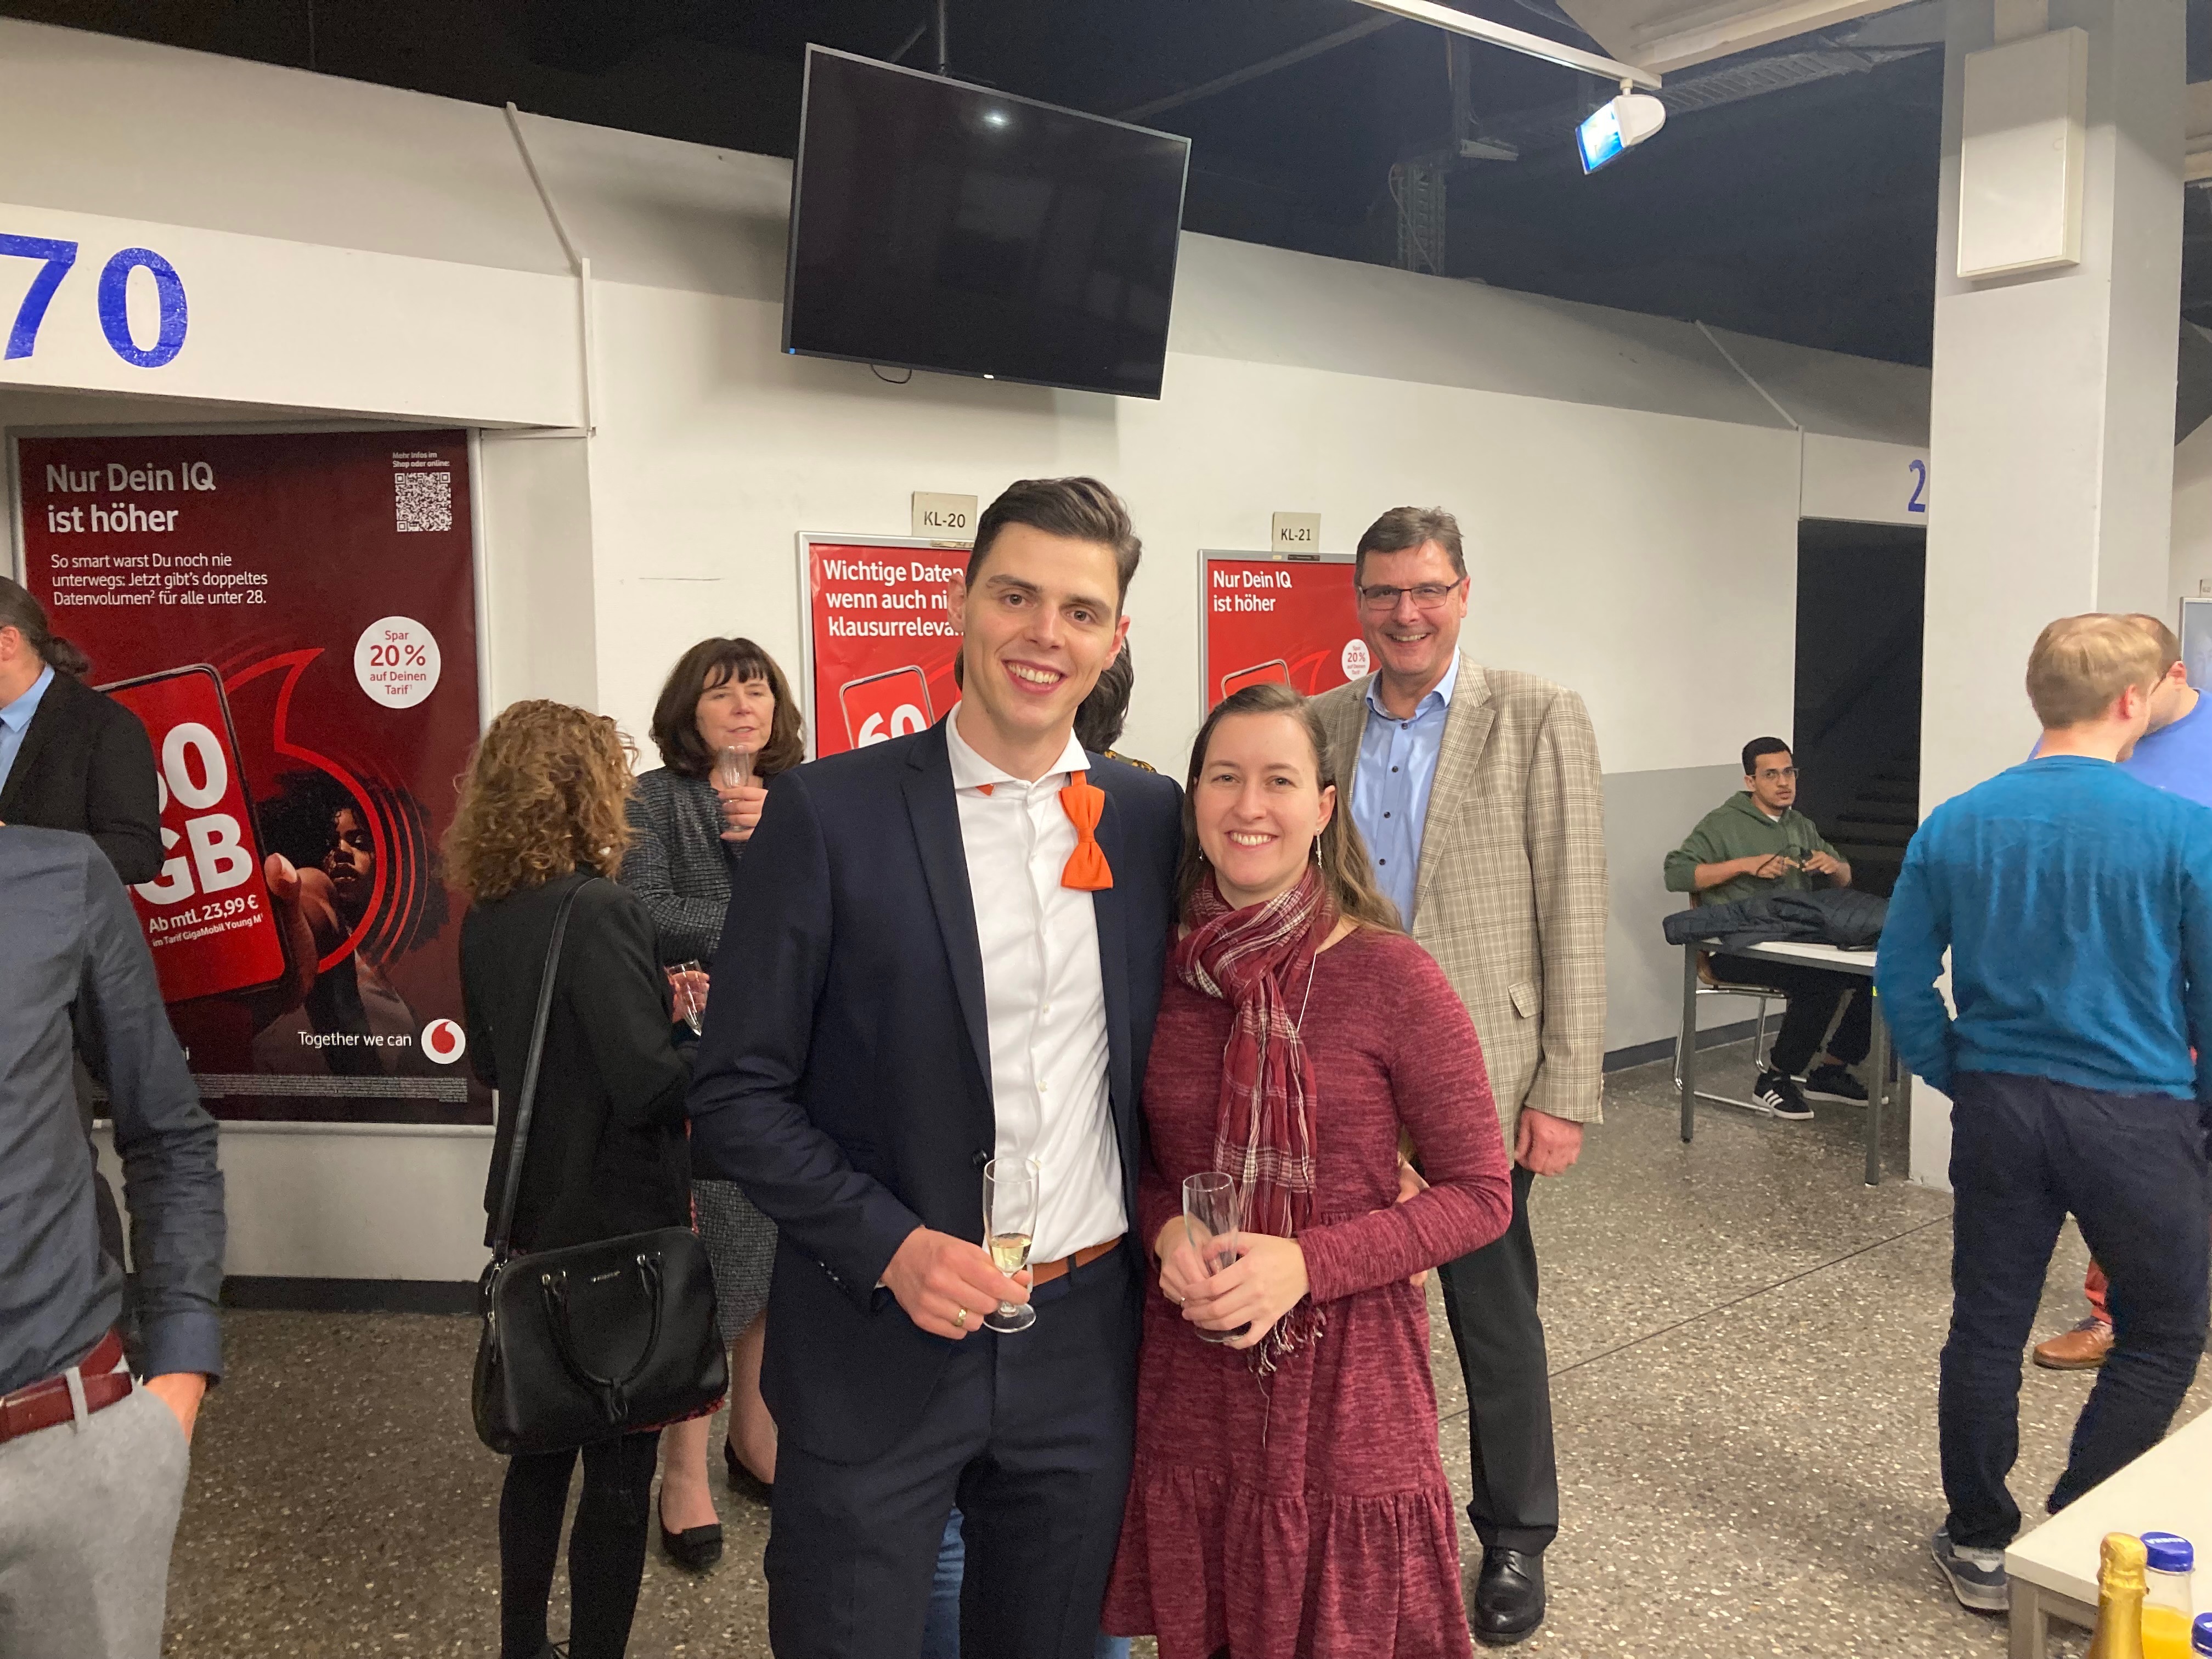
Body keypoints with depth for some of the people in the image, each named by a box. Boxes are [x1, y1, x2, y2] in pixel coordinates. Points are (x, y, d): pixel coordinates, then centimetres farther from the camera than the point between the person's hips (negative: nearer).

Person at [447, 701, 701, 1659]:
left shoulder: (486, 917, 1)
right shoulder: (600, 912, -22)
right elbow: (651, 1083, -27)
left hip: (534, 1212, 8)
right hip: (619, 1218, -8)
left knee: (542, 1438, 22)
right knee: (619, 1466, 8)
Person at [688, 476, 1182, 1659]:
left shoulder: (1153, 819, 1)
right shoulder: (830, 814, -11)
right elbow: (738, 1097, -9)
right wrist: (893, 1247, -18)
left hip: (1088, 1342, 4)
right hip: (879, 1349, -3)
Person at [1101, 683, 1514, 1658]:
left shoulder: (1393, 977, -12)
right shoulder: (1164, 975, -1)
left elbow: (1479, 1195, -8)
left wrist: (1305, 1263, -19)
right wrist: (1165, 1231, -10)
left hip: (1347, 1379, -3)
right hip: (1190, 1375, 3)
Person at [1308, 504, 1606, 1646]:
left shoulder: (1539, 721, -6)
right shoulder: (1321, 726, 5)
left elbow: (1574, 919, -7)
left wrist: (1565, 1095, -10)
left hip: (1479, 1080, -3)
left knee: (1494, 1318, 11)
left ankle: (1515, 1539, 33)